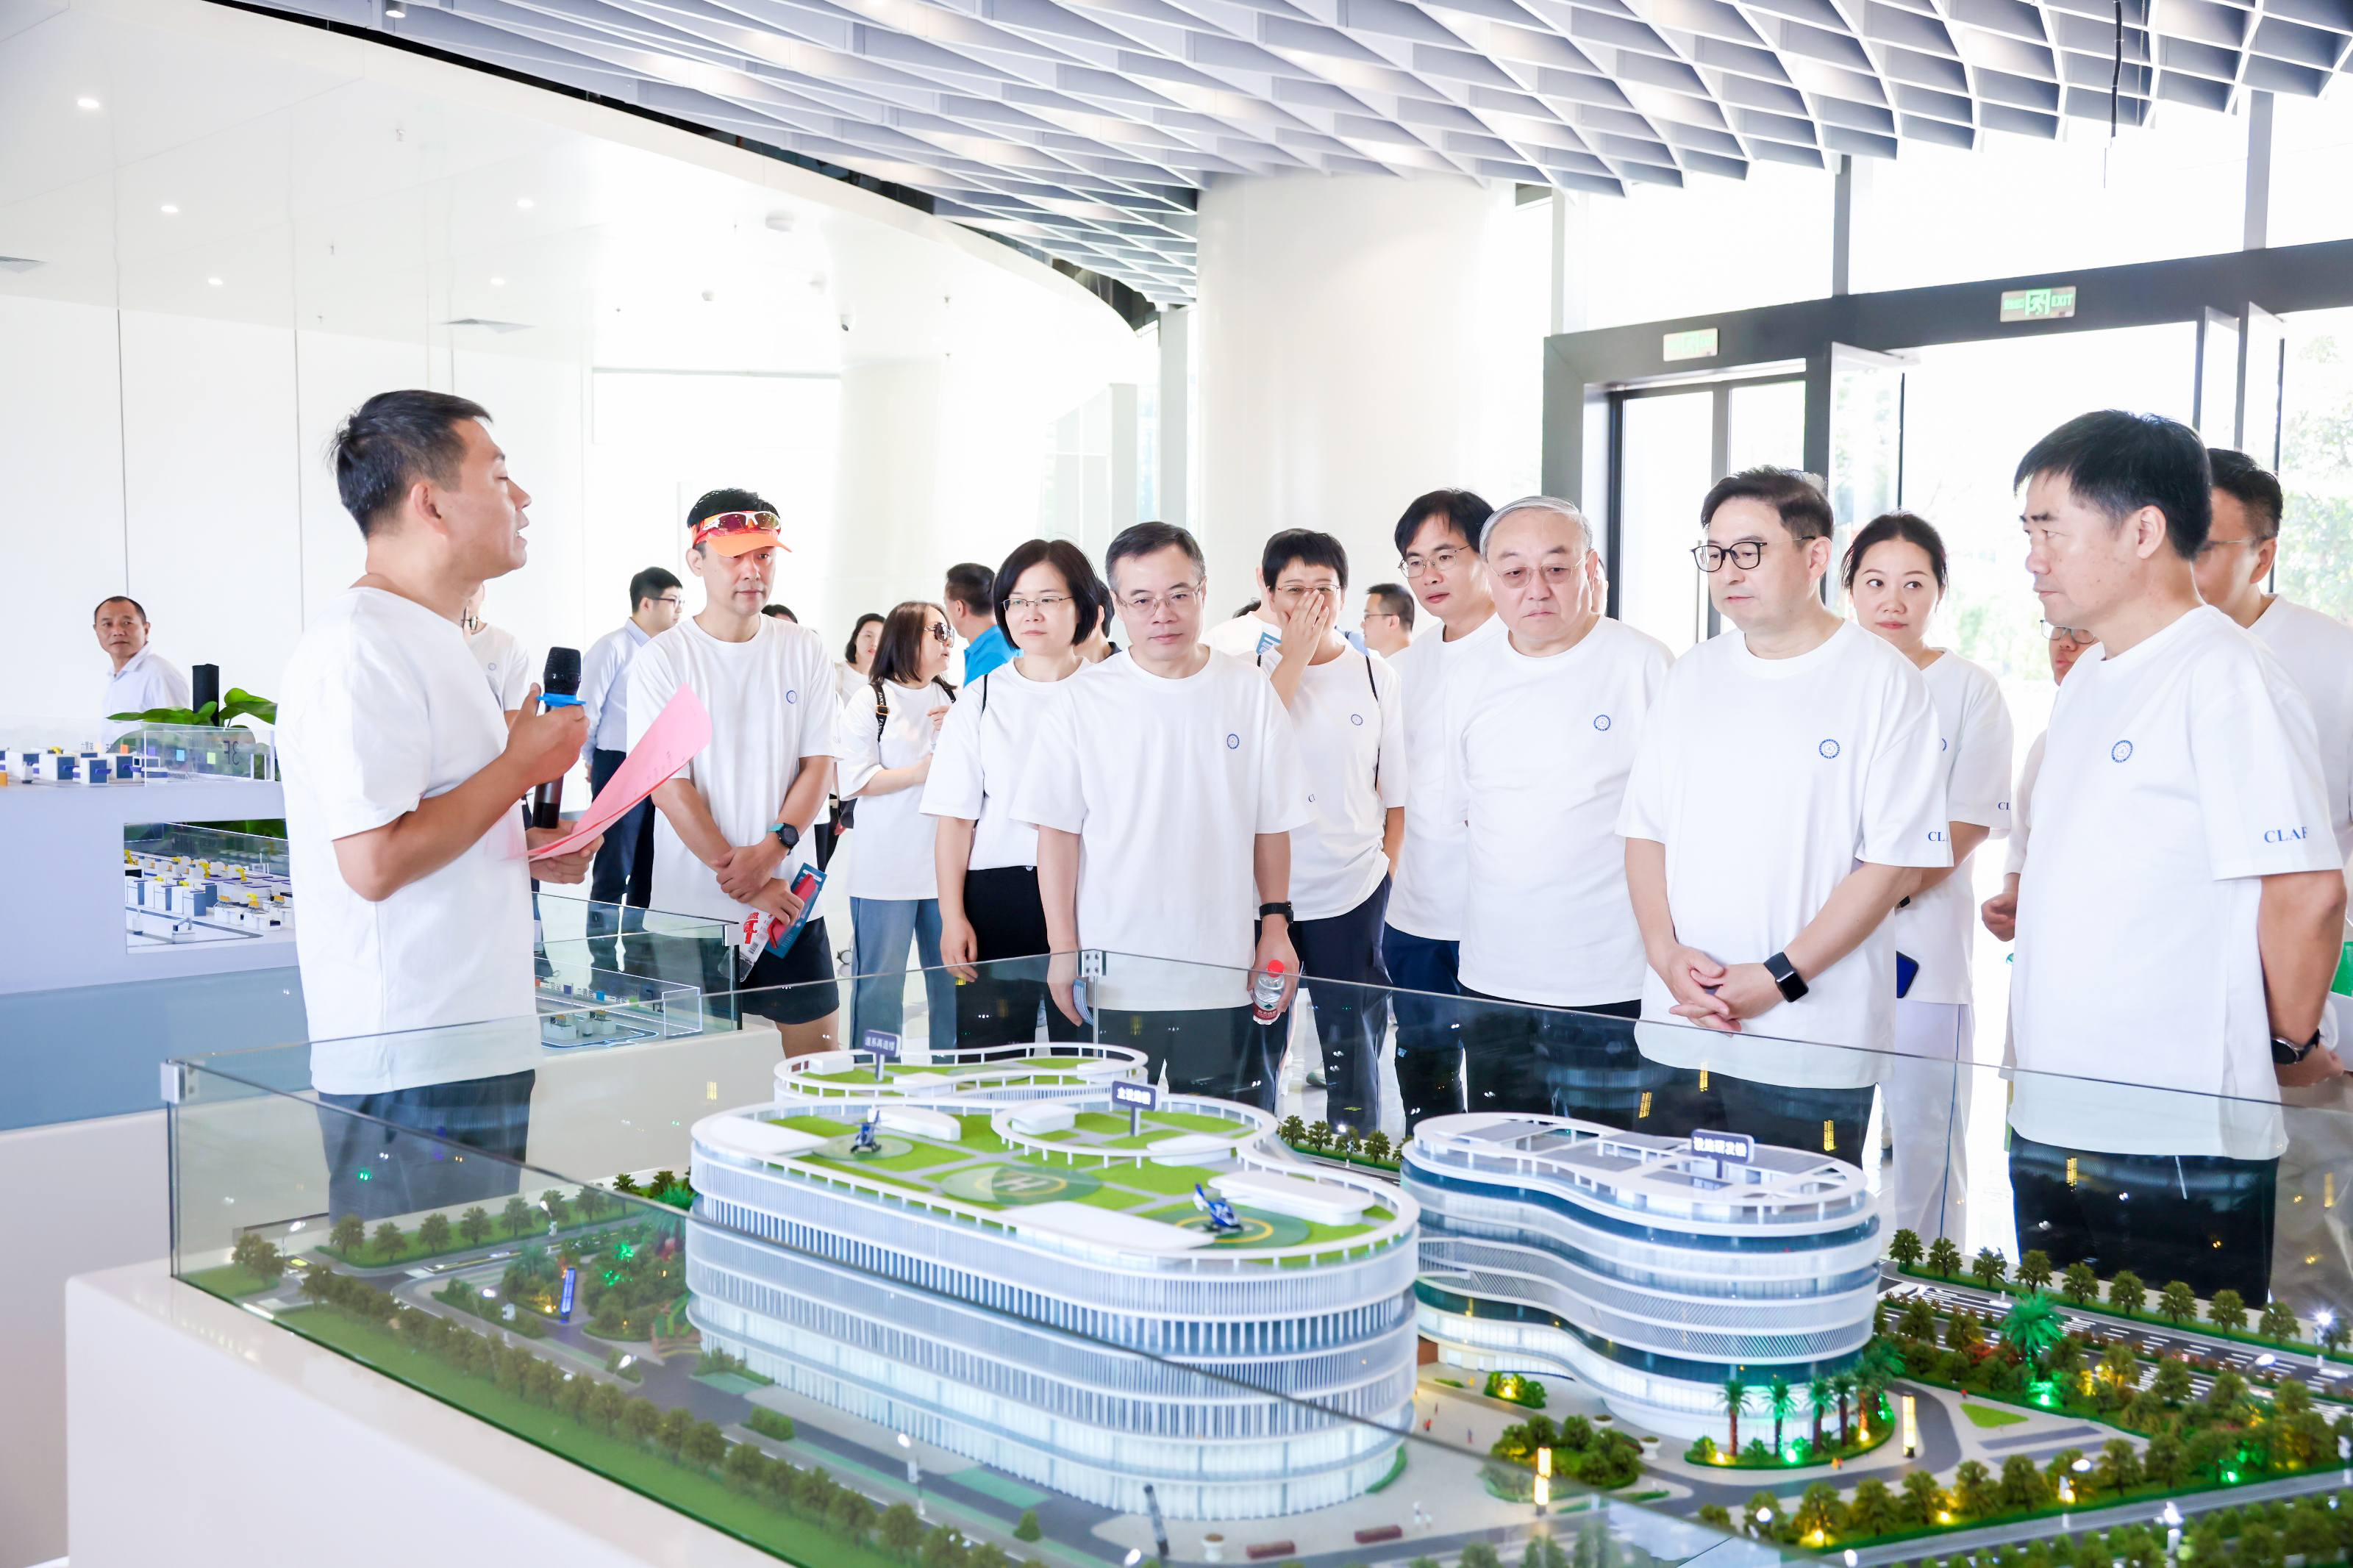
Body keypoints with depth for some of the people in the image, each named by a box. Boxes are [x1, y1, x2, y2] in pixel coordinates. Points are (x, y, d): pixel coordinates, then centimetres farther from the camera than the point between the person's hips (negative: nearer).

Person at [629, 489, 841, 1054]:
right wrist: (742, 877, -13)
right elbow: (668, 788, -8)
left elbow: (818, 765, 4)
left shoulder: (804, 651, 7)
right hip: (693, 901, -3)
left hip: (791, 894, 3)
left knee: (817, 1051, 6)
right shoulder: (664, 658, -3)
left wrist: (769, 853, -12)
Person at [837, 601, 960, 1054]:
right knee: (881, 984, 0)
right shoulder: (869, 702, -1)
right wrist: (921, 772, -14)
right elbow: (853, 781, -9)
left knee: (954, 979, 8)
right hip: (886, 871, -4)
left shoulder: (955, 701, 13)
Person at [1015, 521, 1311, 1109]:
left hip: (1224, 977, 1)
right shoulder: (1079, 701, -1)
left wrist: (1276, 927, 4)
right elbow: (1058, 831, -1)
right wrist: (1063, 950, -5)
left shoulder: (1249, 692, 4)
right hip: (1112, 981, -1)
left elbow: (1272, 823, 9)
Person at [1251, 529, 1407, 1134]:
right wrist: (1295, 655, -15)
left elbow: (1397, 790, 8)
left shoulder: (1376, 676, 3)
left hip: (1353, 891, 0)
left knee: (1352, 1049, 5)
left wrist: (1388, 867, 2)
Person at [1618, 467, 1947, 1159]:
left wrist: (1778, 978, -14)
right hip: (1675, 1031, 5)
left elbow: (1895, 864, -9)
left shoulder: (1883, 680, -4)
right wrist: (1664, 951, -5)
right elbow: (1644, 830, 11)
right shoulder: (1693, 674, 12)